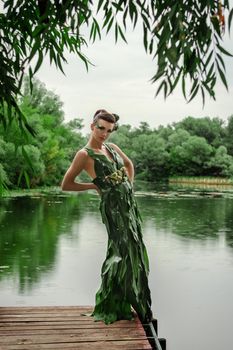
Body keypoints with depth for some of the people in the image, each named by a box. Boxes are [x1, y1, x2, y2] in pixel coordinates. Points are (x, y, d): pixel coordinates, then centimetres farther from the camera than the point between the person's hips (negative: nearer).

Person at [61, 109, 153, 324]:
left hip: (129, 204, 8)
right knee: (124, 252, -6)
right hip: (113, 207, -8)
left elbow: (129, 164, 28)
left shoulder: (112, 148, 9)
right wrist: (94, 186, -5)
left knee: (134, 252, 13)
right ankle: (111, 307, 9)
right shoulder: (85, 155, -11)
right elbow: (66, 185, -9)